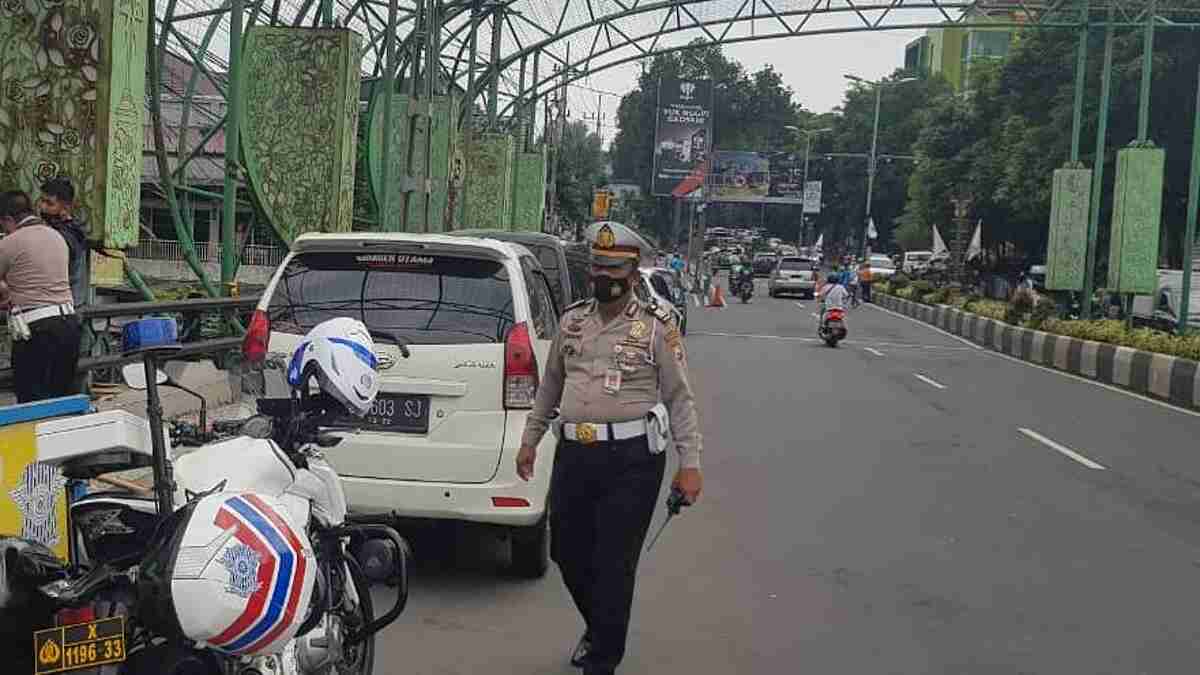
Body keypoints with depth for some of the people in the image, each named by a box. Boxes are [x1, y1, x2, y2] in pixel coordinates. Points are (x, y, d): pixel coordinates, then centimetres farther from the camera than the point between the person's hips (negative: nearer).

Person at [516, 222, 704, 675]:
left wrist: (689, 464, -6)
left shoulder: (656, 326, -2)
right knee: (566, 552, 14)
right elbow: (550, 385, 21)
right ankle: (598, 628, 40)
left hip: (631, 459, -5)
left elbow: (680, 398, -2)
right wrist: (530, 440, 21)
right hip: (573, 454, 5)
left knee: (613, 565, -1)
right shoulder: (572, 320, 12)